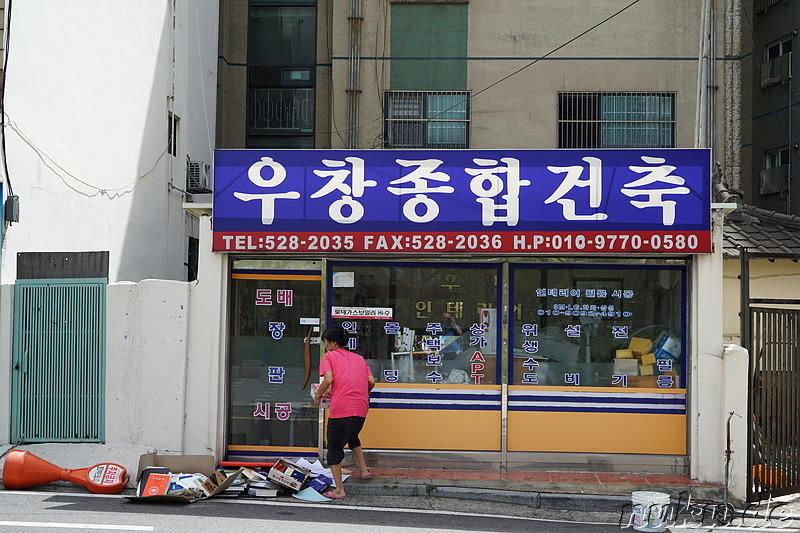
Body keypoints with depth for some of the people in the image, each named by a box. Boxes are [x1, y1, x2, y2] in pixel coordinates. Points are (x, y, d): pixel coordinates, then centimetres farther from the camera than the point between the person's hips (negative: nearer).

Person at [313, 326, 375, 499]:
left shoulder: (329, 356, 5)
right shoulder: (359, 358, 20)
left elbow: (328, 379, -11)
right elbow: (371, 381, 11)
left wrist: (317, 396, 4)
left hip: (341, 408, -6)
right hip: (361, 408, 6)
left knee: (334, 447, 6)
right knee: (352, 437, 34)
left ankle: (339, 490, 5)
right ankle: (364, 470, 32)